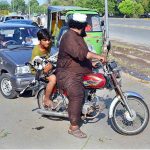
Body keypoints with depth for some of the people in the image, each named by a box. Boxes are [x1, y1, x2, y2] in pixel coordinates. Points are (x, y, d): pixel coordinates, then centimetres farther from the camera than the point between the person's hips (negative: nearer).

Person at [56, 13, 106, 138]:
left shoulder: (77, 36, 16)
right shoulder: (69, 37, -19)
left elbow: (84, 53, 27)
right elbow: (79, 53, -34)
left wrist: (92, 63, 22)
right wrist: (97, 56, -32)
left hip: (80, 73, 11)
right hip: (68, 75, -11)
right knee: (77, 96, -23)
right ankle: (74, 127, -18)